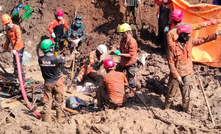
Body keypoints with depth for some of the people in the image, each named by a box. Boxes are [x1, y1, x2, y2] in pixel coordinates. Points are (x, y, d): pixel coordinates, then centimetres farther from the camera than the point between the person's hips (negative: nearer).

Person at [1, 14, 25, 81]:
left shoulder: (16, 28, -17)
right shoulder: (7, 29, 9)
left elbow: (19, 39, -25)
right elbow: (8, 40, 21)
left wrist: (15, 49, -30)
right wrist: (5, 48, 24)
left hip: (19, 48, -9)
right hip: (14, 48, 9)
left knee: (18, 63, -12)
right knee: (15, 62, 22)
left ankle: (22, 78, -6)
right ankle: (16, 74, 41)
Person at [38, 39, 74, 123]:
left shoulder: (40, 59, -13)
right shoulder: (56, 59, -24)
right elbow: (69, 58, -11)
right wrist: (73, 54, 9)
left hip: (47, 83, 2)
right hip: (57, 82, -2)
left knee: (47, 101, 11)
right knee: (59, 101, 14)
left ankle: (47, 119, 13)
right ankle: (59, 118, 25)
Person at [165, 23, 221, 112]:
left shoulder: (190, 42, -4)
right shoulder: (173, 46, -20)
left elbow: (202, 40, 5)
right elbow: (171, 63, -16)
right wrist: (177, 76, -18)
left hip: (186, 75, 4)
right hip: (176, 75, -4)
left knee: (186, 96, 15)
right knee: (171, 95, 9)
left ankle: (185, 111, 34)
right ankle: (166, 110, 30)